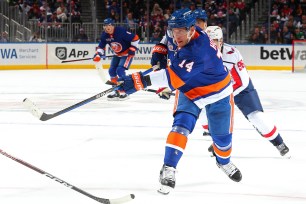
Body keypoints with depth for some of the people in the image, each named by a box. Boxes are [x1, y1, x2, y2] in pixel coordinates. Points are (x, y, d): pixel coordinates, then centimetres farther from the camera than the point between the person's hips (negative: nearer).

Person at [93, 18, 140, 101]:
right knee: (112, 71, 3)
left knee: (120, 70, -22)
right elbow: (101, 46, 5)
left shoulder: (121, 31, -28)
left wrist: (132, 49, -20)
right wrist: (98, 55, -12)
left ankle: (123, 92, -18)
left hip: (127, 53, -8)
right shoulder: (104, 35, -7)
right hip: (118, 54, 8)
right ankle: (117, 91, 17)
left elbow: (135, 38, -22)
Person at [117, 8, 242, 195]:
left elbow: (176, 76, -52)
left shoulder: (199, 49, -42)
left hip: (217, 92, -5)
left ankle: (224, 162, 41)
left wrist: (140, 81, -58)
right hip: (189, 90, 5)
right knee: (181, 125, -19)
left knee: (222, 135, 9)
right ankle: (169, 169, -24)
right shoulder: (175, 36, -18)